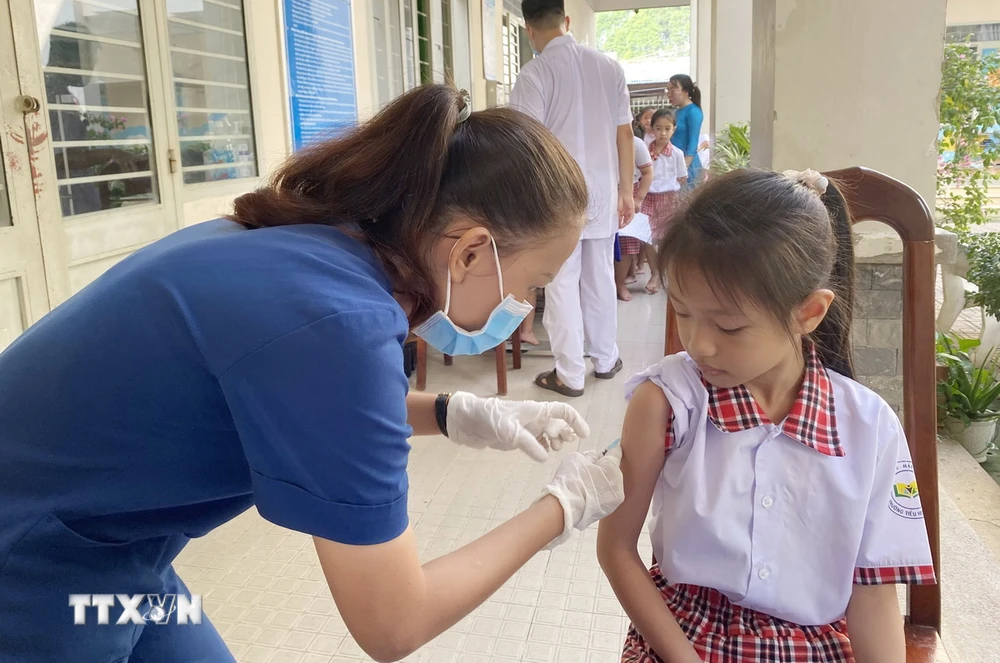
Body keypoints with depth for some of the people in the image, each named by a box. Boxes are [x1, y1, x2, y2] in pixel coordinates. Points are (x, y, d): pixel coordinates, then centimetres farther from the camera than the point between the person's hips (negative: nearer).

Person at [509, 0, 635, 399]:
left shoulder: (535, 73, -10)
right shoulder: (609, 67, 4)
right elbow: (624, 134, 6)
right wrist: (626, 190, 13)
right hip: (603, 191, 5)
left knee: (562, 284, 3)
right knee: (600, 278, 16)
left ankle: (570, 375, 9)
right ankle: (606, 359, 28)